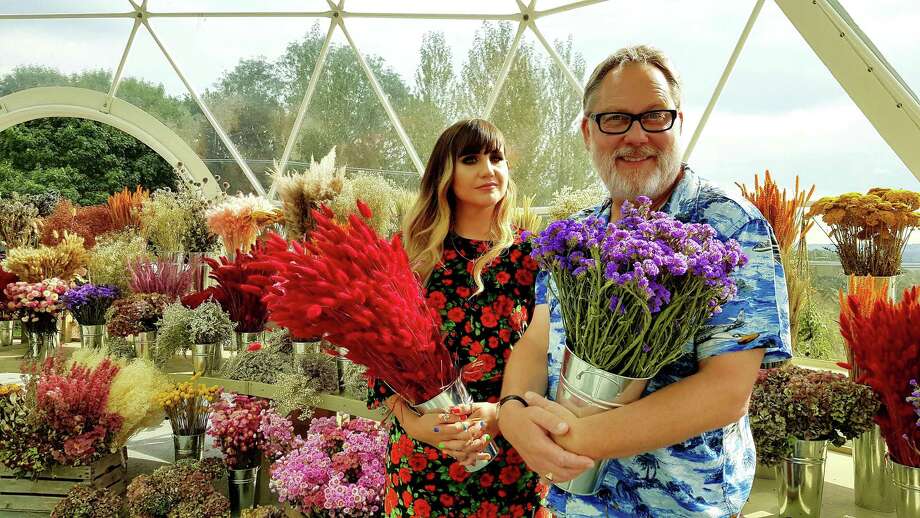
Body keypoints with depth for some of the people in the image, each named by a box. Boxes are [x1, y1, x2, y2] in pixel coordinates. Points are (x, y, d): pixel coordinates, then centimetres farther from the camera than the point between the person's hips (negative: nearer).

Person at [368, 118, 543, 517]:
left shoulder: (528, 255, 0)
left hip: (509, 451, 0)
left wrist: (503, 413, -18)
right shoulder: (415, 252, 0)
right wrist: (410, 420, -15)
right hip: (422, 450, 0)